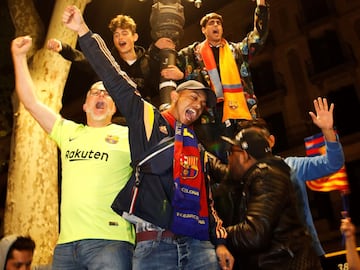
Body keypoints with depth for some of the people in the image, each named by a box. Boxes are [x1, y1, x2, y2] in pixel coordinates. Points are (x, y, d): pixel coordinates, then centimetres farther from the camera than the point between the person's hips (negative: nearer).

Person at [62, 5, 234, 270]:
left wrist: (220, 242, 13)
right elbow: (116, 81, 2)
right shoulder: (148, 120, 8)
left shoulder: (198, 145, 21)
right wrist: (84, 32, -2)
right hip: (154, 242, -4)